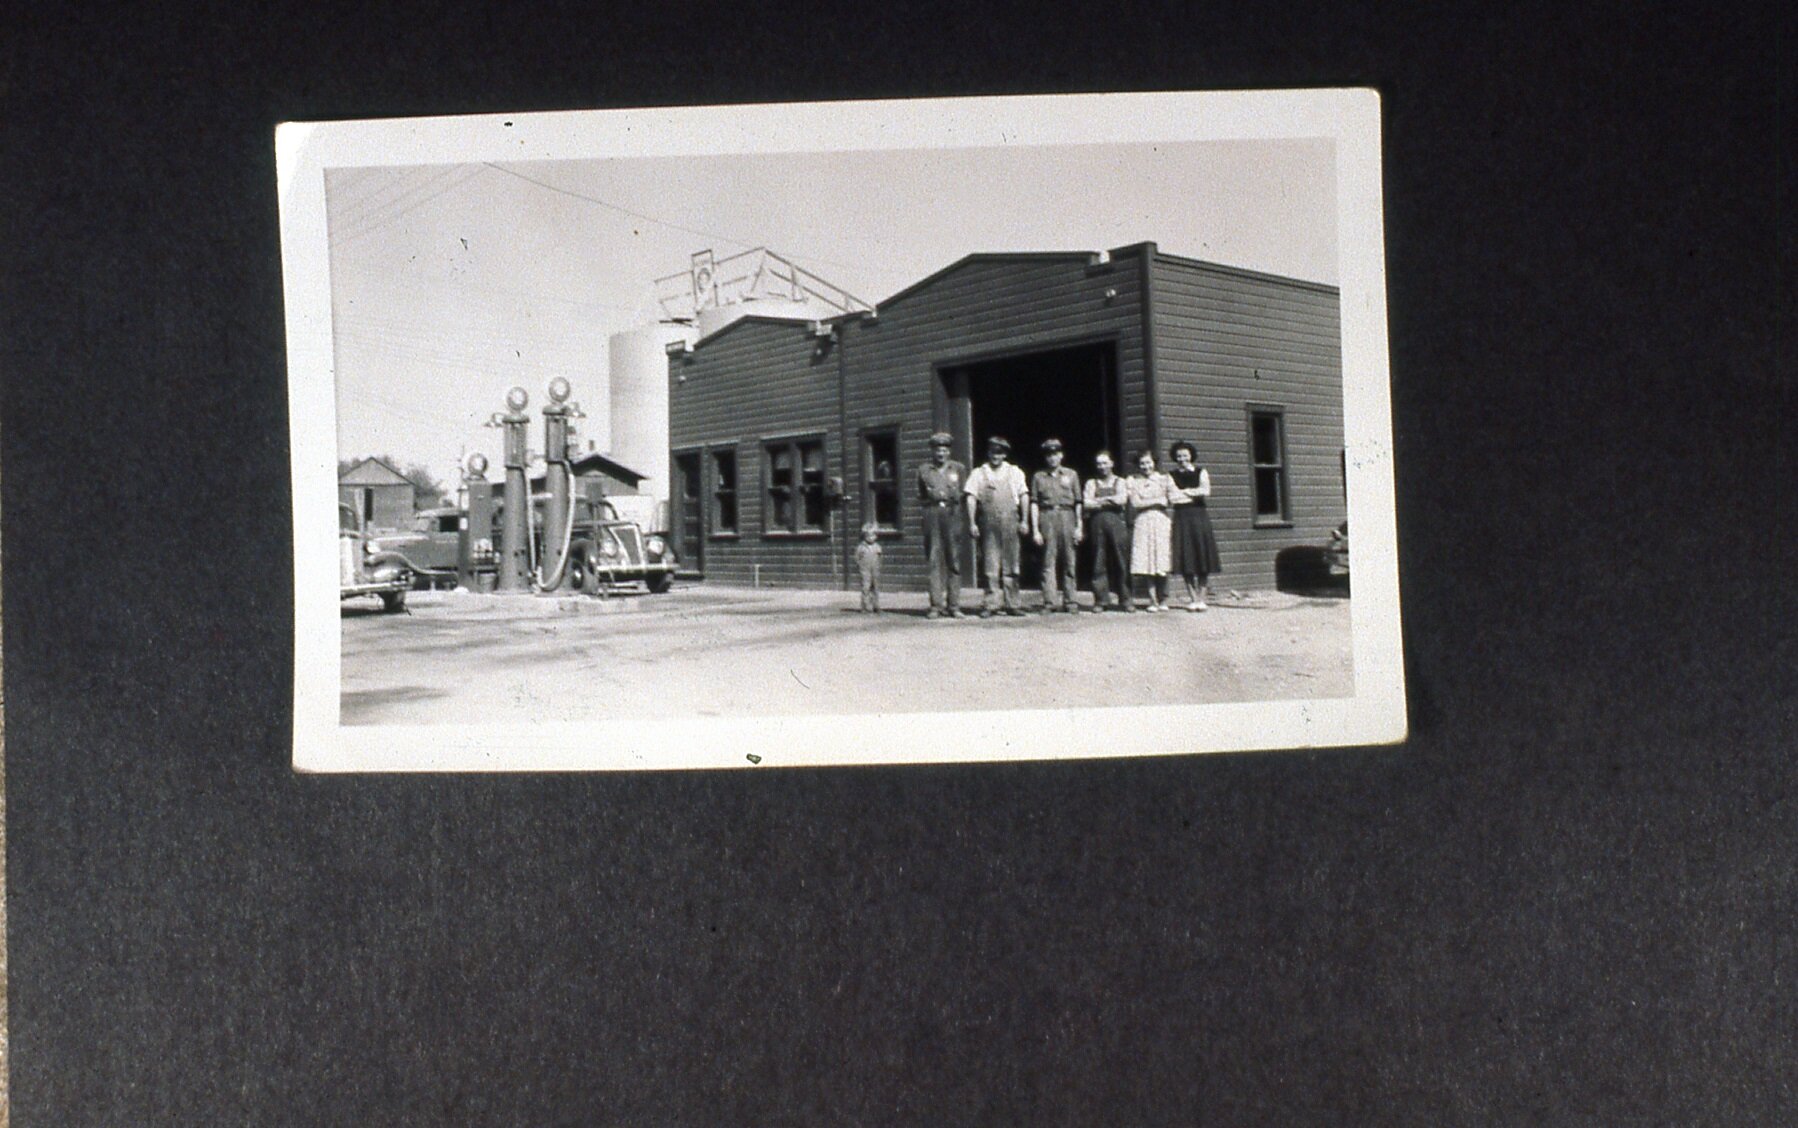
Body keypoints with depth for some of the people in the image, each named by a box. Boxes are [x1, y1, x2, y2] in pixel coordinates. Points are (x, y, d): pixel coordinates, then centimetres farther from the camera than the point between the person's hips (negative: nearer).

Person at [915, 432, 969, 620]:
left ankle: (954, 606, 1)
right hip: (932, 514, 0)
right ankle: (936, 606, -3)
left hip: (952, 514, 0)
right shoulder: (924, 470, 13)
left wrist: (954, 496, 0)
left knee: (954, 560, -2)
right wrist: (930, 498, 6)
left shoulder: (959, 469, 13)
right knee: (934, 561, -5)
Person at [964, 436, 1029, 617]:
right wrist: (972, 523, -6)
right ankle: (988, 605, 0)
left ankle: (1012, 604, 8)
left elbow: (1024, 496, 10)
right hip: (988, 524, -1)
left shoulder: (1014, 472, 13)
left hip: (1010, 522, 1)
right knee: (990, 566, -3)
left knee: (1011, 565, 3)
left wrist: (1023, 520, 1)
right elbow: (971, 498, 3)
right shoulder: (978, 473, 8)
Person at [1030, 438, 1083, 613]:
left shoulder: (1071, 475, 13)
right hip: (1047, 518, -1)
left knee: (1069, 562, 1)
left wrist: (1079, 527, 4)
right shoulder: (1038, 477, 10)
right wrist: (1035, 530, -2)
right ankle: (1049, 602, -5)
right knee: (1048, 561, -5)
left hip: (1067, 516, 1)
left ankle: (1070, 601, 6)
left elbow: (1078, 503, 11)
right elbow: (1034, 504, 6)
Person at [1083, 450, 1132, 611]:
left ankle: (1125, 600, 1)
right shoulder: (1092, 483, 16)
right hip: (1097, 523, 0)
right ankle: (1099, 601, 0)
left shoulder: (1119, 482, 16)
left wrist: (1100, 501, 1)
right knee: (1099, 562, -3)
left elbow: (1122, 500, -2)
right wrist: (1111, 500, 0)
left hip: (1116, 522, 0)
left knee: (1121, 561, -4)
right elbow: (1087, 503, 1)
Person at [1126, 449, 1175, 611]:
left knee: (1162, 564, -5)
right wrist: (1157, 501, -1)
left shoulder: (1163, 479, 11)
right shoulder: (1133, 481, 9)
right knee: (1147, 564, -6)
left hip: (1161, 521, 1)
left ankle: (1161, 599, 3)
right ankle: (1153, 601, -3)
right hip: (1143, 523, -1)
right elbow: (1135, 503, -2)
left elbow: (1172, 500, 2)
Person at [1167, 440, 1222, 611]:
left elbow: (1206, 491, -7)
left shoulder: (1200, 472, 9)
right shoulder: (1172, 475, 8)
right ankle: (1192, 598, 3)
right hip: (1181, 518, 0)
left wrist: (1185, 491, -3)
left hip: (1199, 516, 0)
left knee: (1202, 557, -4)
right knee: (1186, 559, -3)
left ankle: (1201, 598, 0)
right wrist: (1195, 493, -1)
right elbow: (1174, 497, -5)